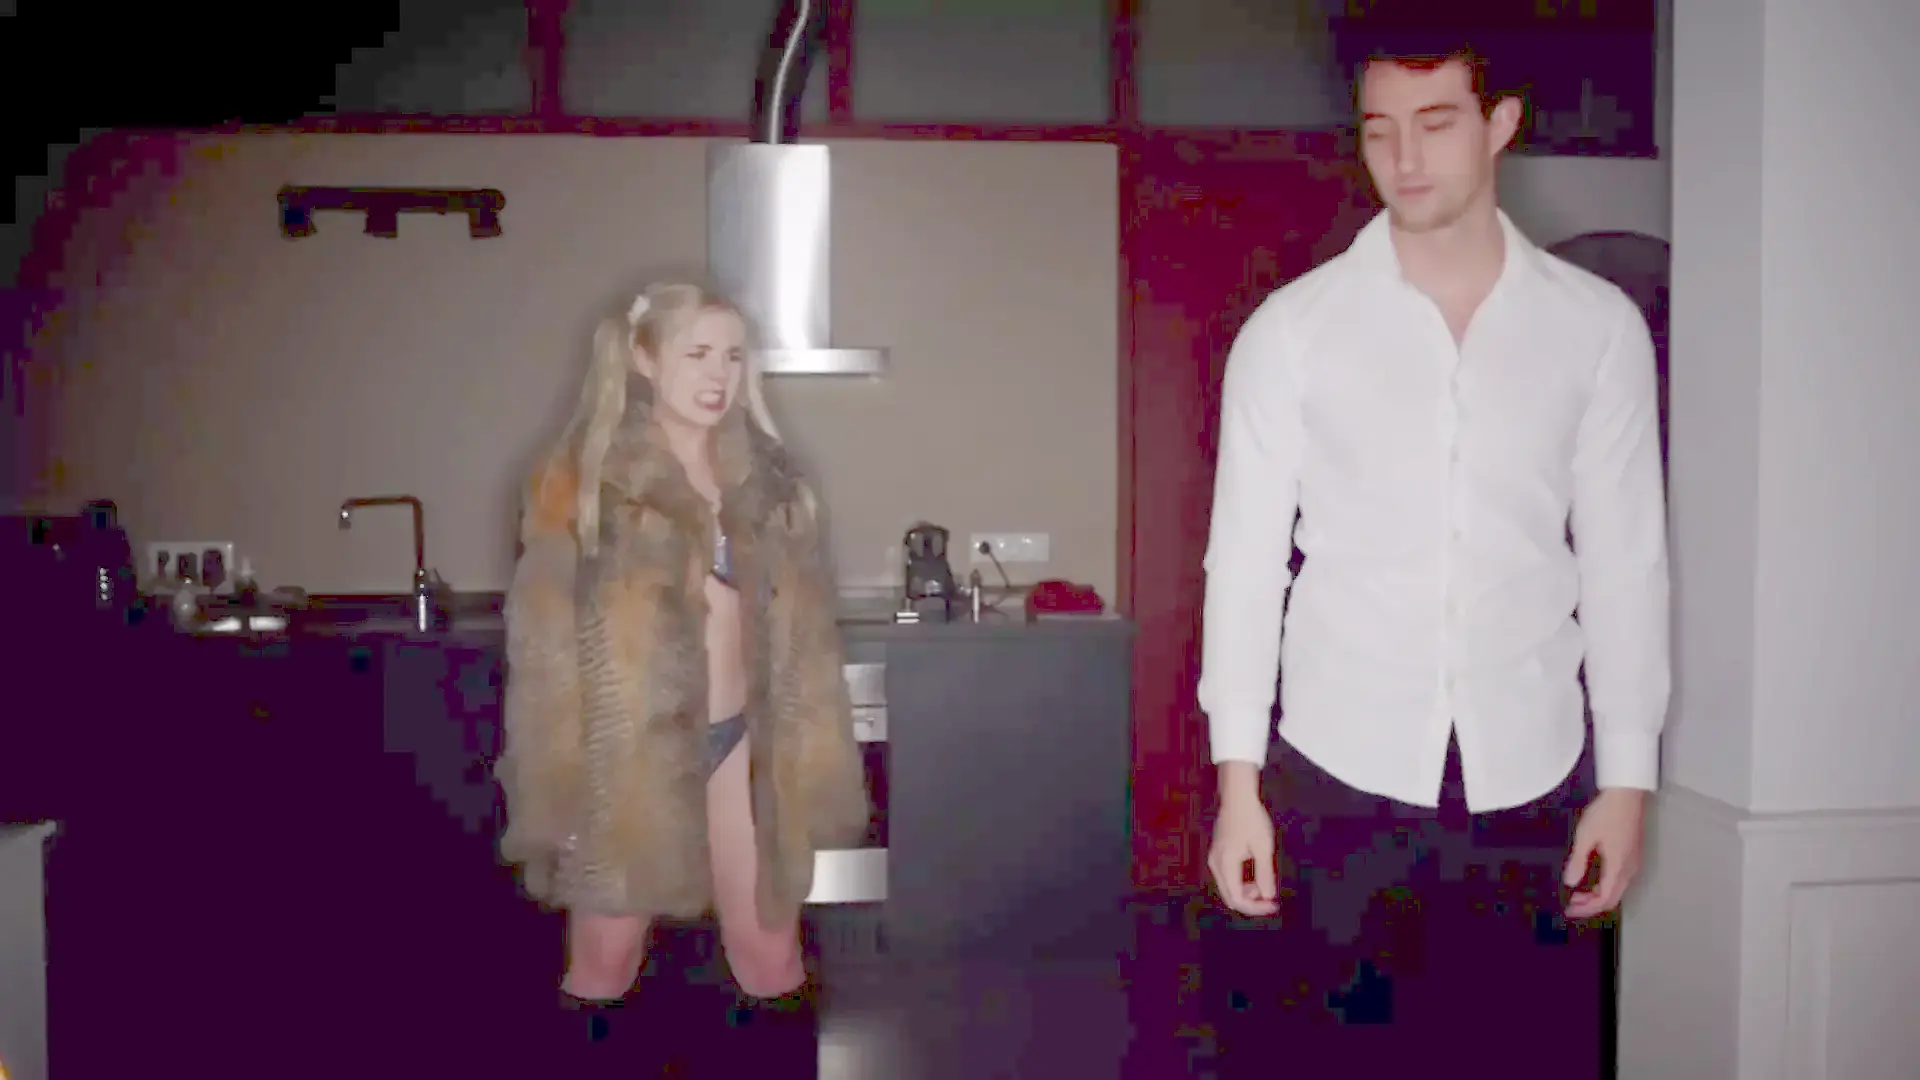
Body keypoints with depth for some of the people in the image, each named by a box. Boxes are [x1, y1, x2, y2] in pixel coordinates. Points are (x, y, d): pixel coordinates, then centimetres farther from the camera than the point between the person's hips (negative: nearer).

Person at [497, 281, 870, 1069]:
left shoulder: (766, 479, 6)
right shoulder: (584, 479, -7)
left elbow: (802, 630, 8)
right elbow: (546, 641, -7)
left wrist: (811, 765, 4)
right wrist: (562, 790, -11)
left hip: (741, 741, 3)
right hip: (629, 751, -3)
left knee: (771, 960, 7)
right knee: (602, 963, 9)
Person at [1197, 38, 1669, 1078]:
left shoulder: (1598, 327, 4)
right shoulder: (1293, 327, 0)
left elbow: (1624, 564, 6)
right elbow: (1245, 560, 0)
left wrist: (1627, 780, 4)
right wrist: (1237, 782, -3)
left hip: (1532, 778, 1)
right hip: (1340, 775, -1)